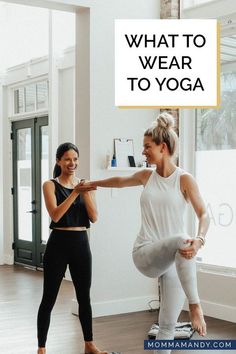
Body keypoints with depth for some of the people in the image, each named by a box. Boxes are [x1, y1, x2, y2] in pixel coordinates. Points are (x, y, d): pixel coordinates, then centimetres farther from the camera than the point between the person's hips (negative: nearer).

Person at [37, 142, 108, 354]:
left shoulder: (85, 185, 7)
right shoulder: (50, 185, -4)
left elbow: (94, 217, 0)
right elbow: (55, 215, -16)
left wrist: (86, 193, -14)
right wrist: (75, 192, -22)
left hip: (81, 243, 4)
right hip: (58, 244, -4)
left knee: (84, 297, 14)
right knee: (49, 298, 2)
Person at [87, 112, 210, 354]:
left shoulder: (184, 179, -3)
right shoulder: (146, 176, 8)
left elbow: (203, 215, -11)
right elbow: (120, 181, 29)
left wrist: (199, 239, -31)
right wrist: (94, 183, 44)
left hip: (176, 258, -1)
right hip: (146, 254, 1)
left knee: (168, 323, -2)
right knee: (180, 240, -34)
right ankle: (194, 305, -31)